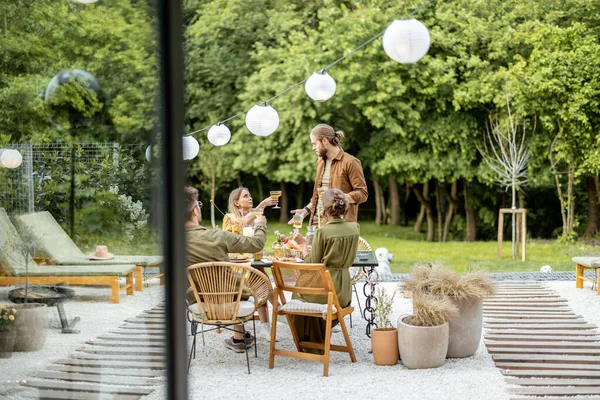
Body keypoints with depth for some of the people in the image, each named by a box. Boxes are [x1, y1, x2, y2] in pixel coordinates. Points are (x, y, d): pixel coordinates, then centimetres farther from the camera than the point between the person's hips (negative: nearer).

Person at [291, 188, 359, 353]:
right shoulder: (354, 228, -2)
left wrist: (303, 244, 2)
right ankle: (319, 343, 44)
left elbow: (312, 263, -12)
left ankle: (309, 345, 39)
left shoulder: (323, 231, -18)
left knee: (299, 292, 30)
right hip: (344, 291, 6)